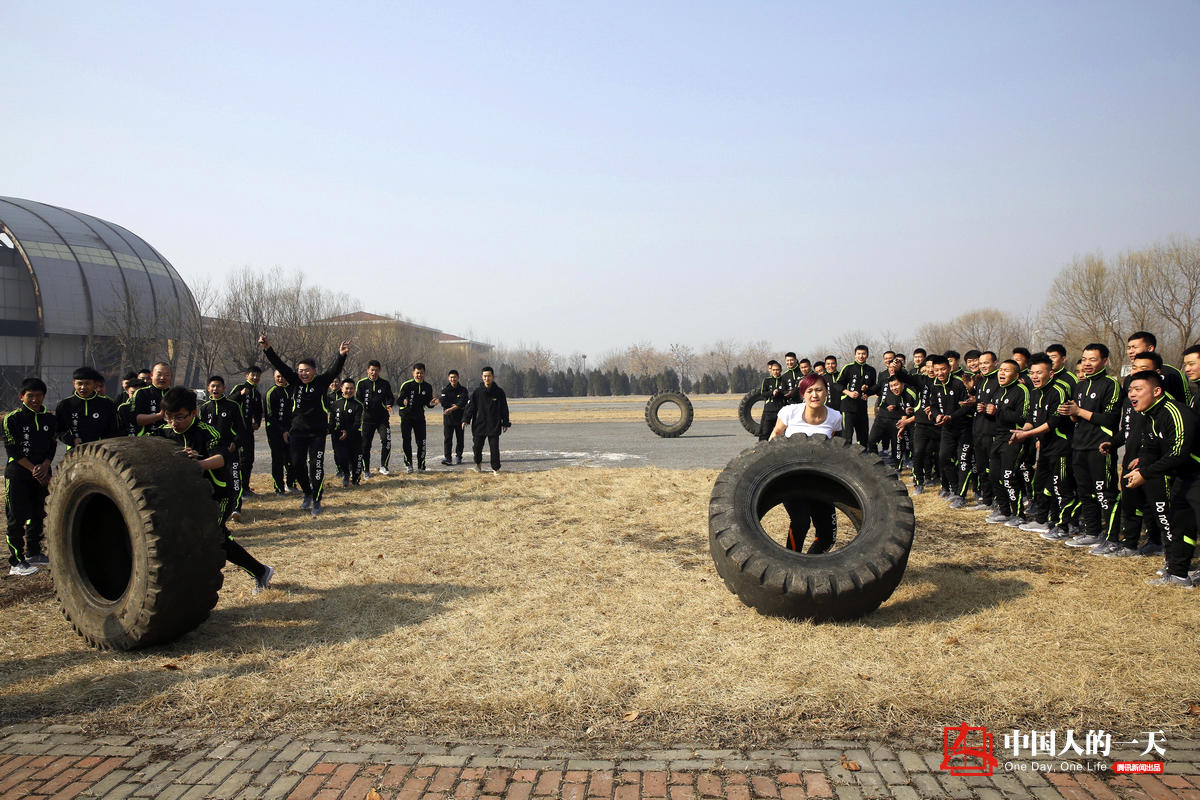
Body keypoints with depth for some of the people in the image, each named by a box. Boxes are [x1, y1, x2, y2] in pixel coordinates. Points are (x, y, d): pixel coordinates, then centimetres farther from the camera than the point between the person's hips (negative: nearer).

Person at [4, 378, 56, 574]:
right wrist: (33, 469, -14)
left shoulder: (49, 419, 8)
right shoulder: (13, 419, -6)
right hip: (18, 475, -5)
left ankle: (33, 553, 26)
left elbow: (52, 446, 7)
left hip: (42, 475, 5)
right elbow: (12, 449, -9)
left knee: (38, 515, 13)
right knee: (17, 518, -4)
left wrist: (44, 466, -10)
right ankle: (16, 562, 0)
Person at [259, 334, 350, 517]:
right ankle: (307, 494, 29)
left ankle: (316, 501, 6)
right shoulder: (295, 382, 3)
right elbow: (279, 365, -4)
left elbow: (335, 370, -17)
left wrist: (341, 356, -36)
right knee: (297, 465, 5)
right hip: (297, 431, 3)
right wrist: (267, 350, -17)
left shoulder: (321, 382, -3)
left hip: (317, 433, -3)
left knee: (316, 467, -5)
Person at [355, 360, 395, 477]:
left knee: (386, 440, -19)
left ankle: (383, 467, -6)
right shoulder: (361, 383, 4)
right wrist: (361, 407, -21)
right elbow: (358, 400, 1)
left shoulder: (385, 383, 6)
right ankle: (366, 470, 17)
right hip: (367, 418, 0)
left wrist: (389, 405, -17)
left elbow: (390, 397, 5)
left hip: (382, 418, 0)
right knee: (365, 445, 2)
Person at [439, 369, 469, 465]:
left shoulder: (463, 390, 3)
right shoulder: (445, 391, 6)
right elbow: (443, 403, -9)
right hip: (448, 418, 0)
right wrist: (457, 406, -14)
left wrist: (452, 408, -24)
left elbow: (463, 402, -13)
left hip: (460, 418, 0)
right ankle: (447, 458, -7)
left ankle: (458, 456, 17)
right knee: (447, 439, -5)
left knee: (460, 439, 6)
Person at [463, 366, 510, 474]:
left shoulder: (499, 392, 0)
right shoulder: (477, 391, 1)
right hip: (479, 425, 1)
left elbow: (504, 409, 6)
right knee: (477, 446, 9)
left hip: (494, 426, -1)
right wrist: (465, 419, -5)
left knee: (494, 448, -3)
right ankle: (478, 463, 35)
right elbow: (470, 406, 3)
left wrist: (505, 423, 4)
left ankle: (496, 468, 10)